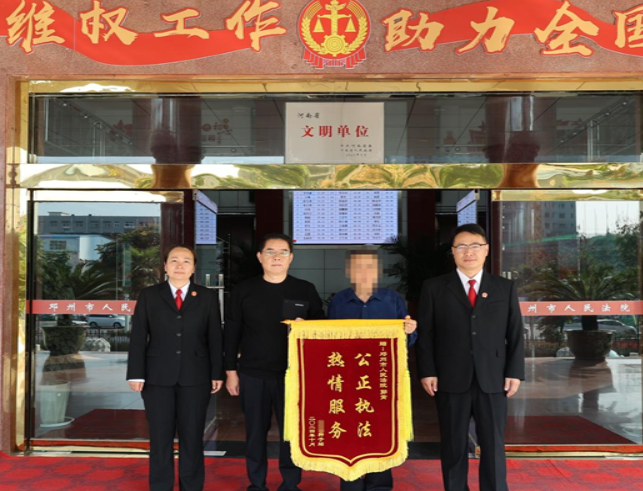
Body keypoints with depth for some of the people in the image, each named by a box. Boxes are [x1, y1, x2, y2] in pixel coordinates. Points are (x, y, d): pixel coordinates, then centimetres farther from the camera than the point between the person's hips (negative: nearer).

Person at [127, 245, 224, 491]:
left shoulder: (207, 297, 6)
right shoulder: (149, 295, 6)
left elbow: (215, 338, 4)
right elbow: (138, 337, 2)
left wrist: (217, 374, 0)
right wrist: (136, 374, -5)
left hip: (195, 377, 0)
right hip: (158, 377, 0)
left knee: (192, 437, 7)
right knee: (160, 437, 6)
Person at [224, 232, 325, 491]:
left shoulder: (306, 290, 3)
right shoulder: (243, 290, 3)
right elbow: (231, 333, 5)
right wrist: (231, 370, 2)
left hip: (293, 375, 0)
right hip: (253, 374, 0)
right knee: (255, 432, 9)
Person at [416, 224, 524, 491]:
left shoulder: (505, 288, 10)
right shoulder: (434, 288, 4)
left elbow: (515, 334, 8)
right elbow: (425, 334, 2)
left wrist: (515, 372, 0)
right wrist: (427, 372, -6)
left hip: (493, 379, 1)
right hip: (451, 379, -1)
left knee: (493, 445, 7)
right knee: (454, 445, 7)